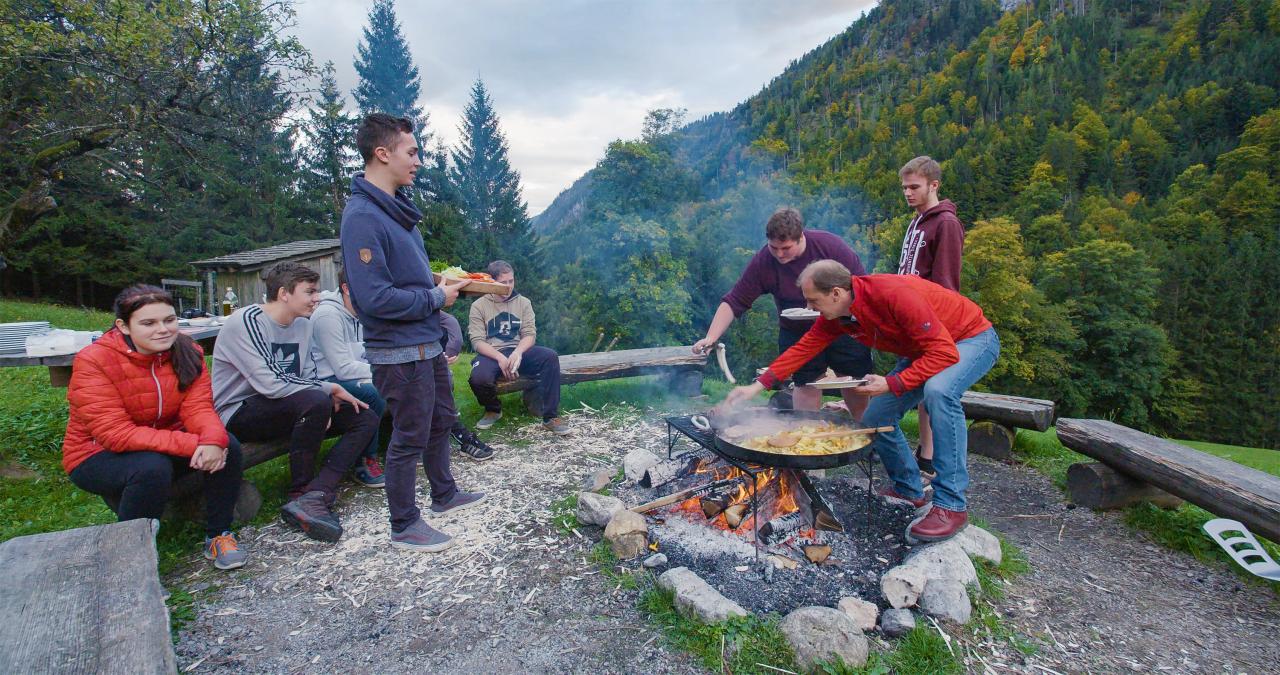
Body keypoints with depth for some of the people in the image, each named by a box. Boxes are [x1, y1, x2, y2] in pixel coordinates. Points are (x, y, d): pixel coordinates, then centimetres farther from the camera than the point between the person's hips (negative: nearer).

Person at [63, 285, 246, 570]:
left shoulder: (187, 352, -9)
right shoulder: (92, 361, -22)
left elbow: (198, 406, -16)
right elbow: (115, 433, -29)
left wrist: (213, 439, -40)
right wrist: (191, 445, -39)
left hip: (163, 444, 4)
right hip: (97, 455, -4)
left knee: (227, 446, -22)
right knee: (153, 467, -35)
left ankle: (218, 535, -5)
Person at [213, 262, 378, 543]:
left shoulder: (302, 324, 7)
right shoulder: (247, 321, -17)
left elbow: (308, 378, 9)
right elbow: (270, 383, -27)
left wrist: (325, 396, -13)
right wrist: (329, 389, -18)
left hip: (287, 410, 8)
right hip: (239, 413, -8)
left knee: (365, 418, -6)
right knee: (315, 401, -35)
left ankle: (313, 497, -23)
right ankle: (300, 493, -15)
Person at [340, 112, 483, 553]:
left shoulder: (396, 206, 9)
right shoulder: (363, 216, -21)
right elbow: (374, 298, -27)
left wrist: (446, 284, 2)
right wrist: (436, 298, -16)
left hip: (426, 343, 10)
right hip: (398, 351, -10)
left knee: (441, 419, 22)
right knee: (410, 437, 4)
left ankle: (444, 495, 42)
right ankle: (404, 527, 24)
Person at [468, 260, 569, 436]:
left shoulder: (523, 302, 9)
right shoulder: (478, 306, 2)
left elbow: (530, 334, 1)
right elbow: (477, 341, -7)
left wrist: (517, 352, -21)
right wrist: (500, 358, -24)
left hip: (518, 351, 2)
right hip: (491, 354, -2)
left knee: (550, 356, -27)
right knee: (479, 378, -36)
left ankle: (551, 417, -20)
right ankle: (493, 409, 2)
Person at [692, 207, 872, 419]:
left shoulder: (830, 245, -19)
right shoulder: (762, 262, -17)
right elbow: (733, 302, -18)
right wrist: (711, 338, -29)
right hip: (797, 334, 0)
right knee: (806, 385, 3)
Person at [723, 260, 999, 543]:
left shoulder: (894, 295, -36)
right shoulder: (835, 315, -12)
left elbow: (945, 353, -34)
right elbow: (802, 349, -6)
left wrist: (892, 384, -35)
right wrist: (757, 386, -10)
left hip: (973, 338, -7)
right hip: (922, 352, 8)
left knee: (938, 390, -38)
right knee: (875, 419, 0)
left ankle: (951, 505, -27)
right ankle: (909, 490, 22)